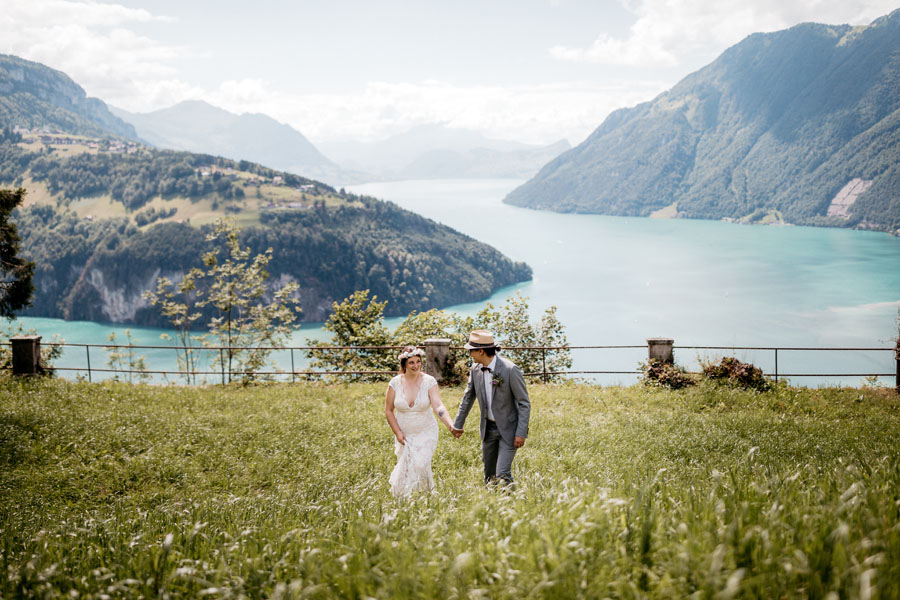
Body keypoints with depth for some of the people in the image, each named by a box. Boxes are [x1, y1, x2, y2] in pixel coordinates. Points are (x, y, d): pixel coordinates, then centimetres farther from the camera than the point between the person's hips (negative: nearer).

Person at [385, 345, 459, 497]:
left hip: (426, 433, -2)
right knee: (405, 469, 7)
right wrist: (397, 433, -5)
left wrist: (450, 425, -38)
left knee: (421, 465, -16)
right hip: (404, 435, 2)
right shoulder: (395, 383, -7)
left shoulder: (429, 381, -11)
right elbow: (388, 410, 3)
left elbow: (438, 406, -22)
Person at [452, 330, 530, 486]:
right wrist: (458, 424, 17)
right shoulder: (476, 368, -3)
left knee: (502, 474, -13)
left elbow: (524, 404, -16)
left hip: (508, 428, -6)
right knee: (489, 474, 13)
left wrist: (521, 433, -19)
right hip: (488, 428, 6)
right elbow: (468, 397, 11)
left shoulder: (510, 370, -22)